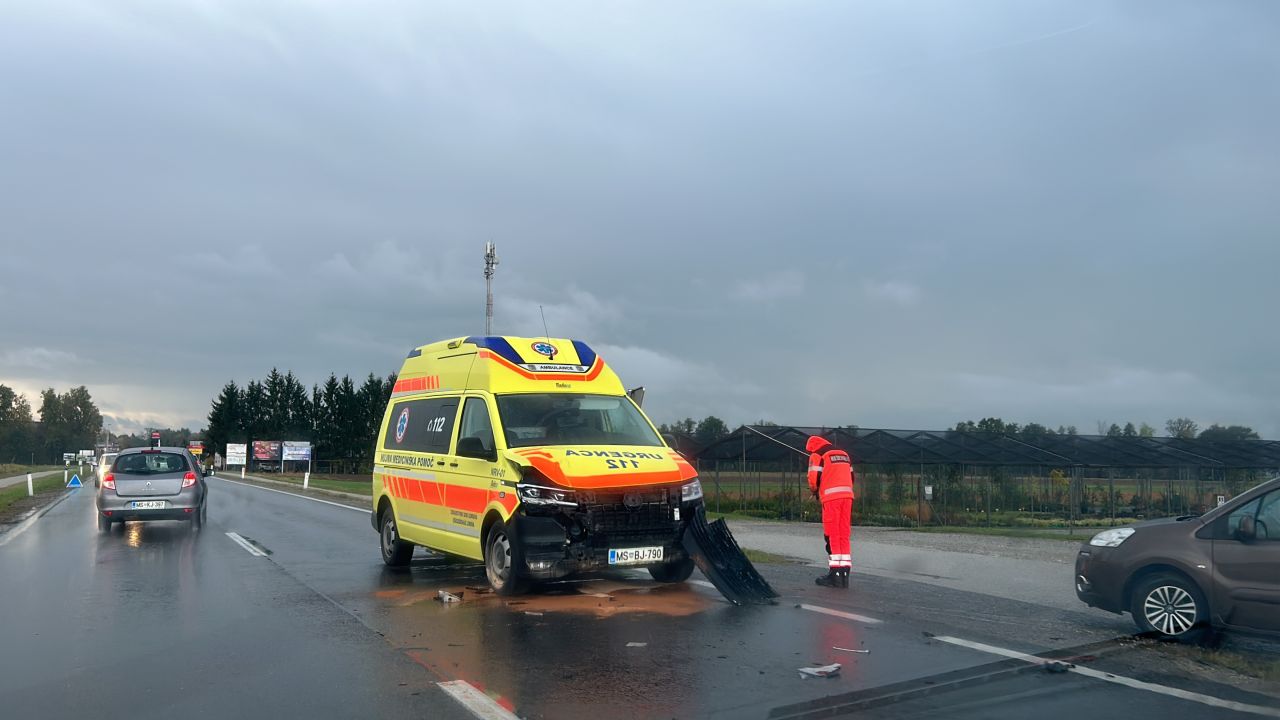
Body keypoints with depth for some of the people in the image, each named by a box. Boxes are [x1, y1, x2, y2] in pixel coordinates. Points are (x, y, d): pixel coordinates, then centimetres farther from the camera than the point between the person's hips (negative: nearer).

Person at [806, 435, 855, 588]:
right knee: (844, 535, 9)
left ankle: (835, 574, -4)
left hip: (831, 497, -6)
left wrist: (814, 491, 14)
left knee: (832, 536, -2)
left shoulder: (817, 456, 2)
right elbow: (851, 477, 20)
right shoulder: (844, 454, 23)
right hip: (847, 495, 6)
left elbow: (814, 479, -5)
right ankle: (845, 573, 9)